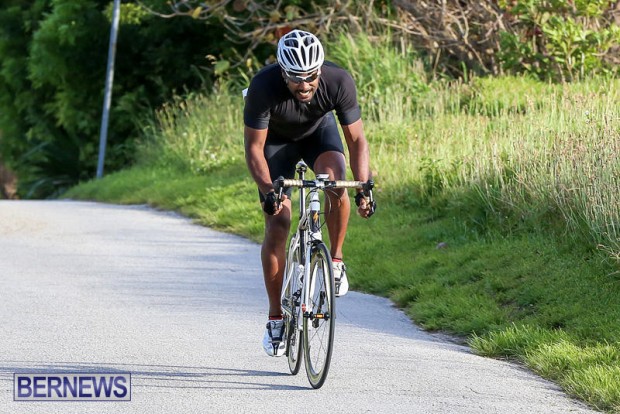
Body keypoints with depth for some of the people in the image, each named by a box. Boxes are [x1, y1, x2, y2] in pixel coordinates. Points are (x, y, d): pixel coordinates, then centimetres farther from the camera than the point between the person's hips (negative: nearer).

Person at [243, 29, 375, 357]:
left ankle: (336, 259, -8)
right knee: (277, 224, -11)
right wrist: (267, 190, -42)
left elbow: (356, 139, -23)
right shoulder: (263, 87, -37)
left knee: (335, 180, -32)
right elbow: (253, 146, -27)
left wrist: (364, 187, -36)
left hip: (319, 131, 1)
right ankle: (276, 319, -1)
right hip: (276, 139, -1)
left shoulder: (339, 82, -33)